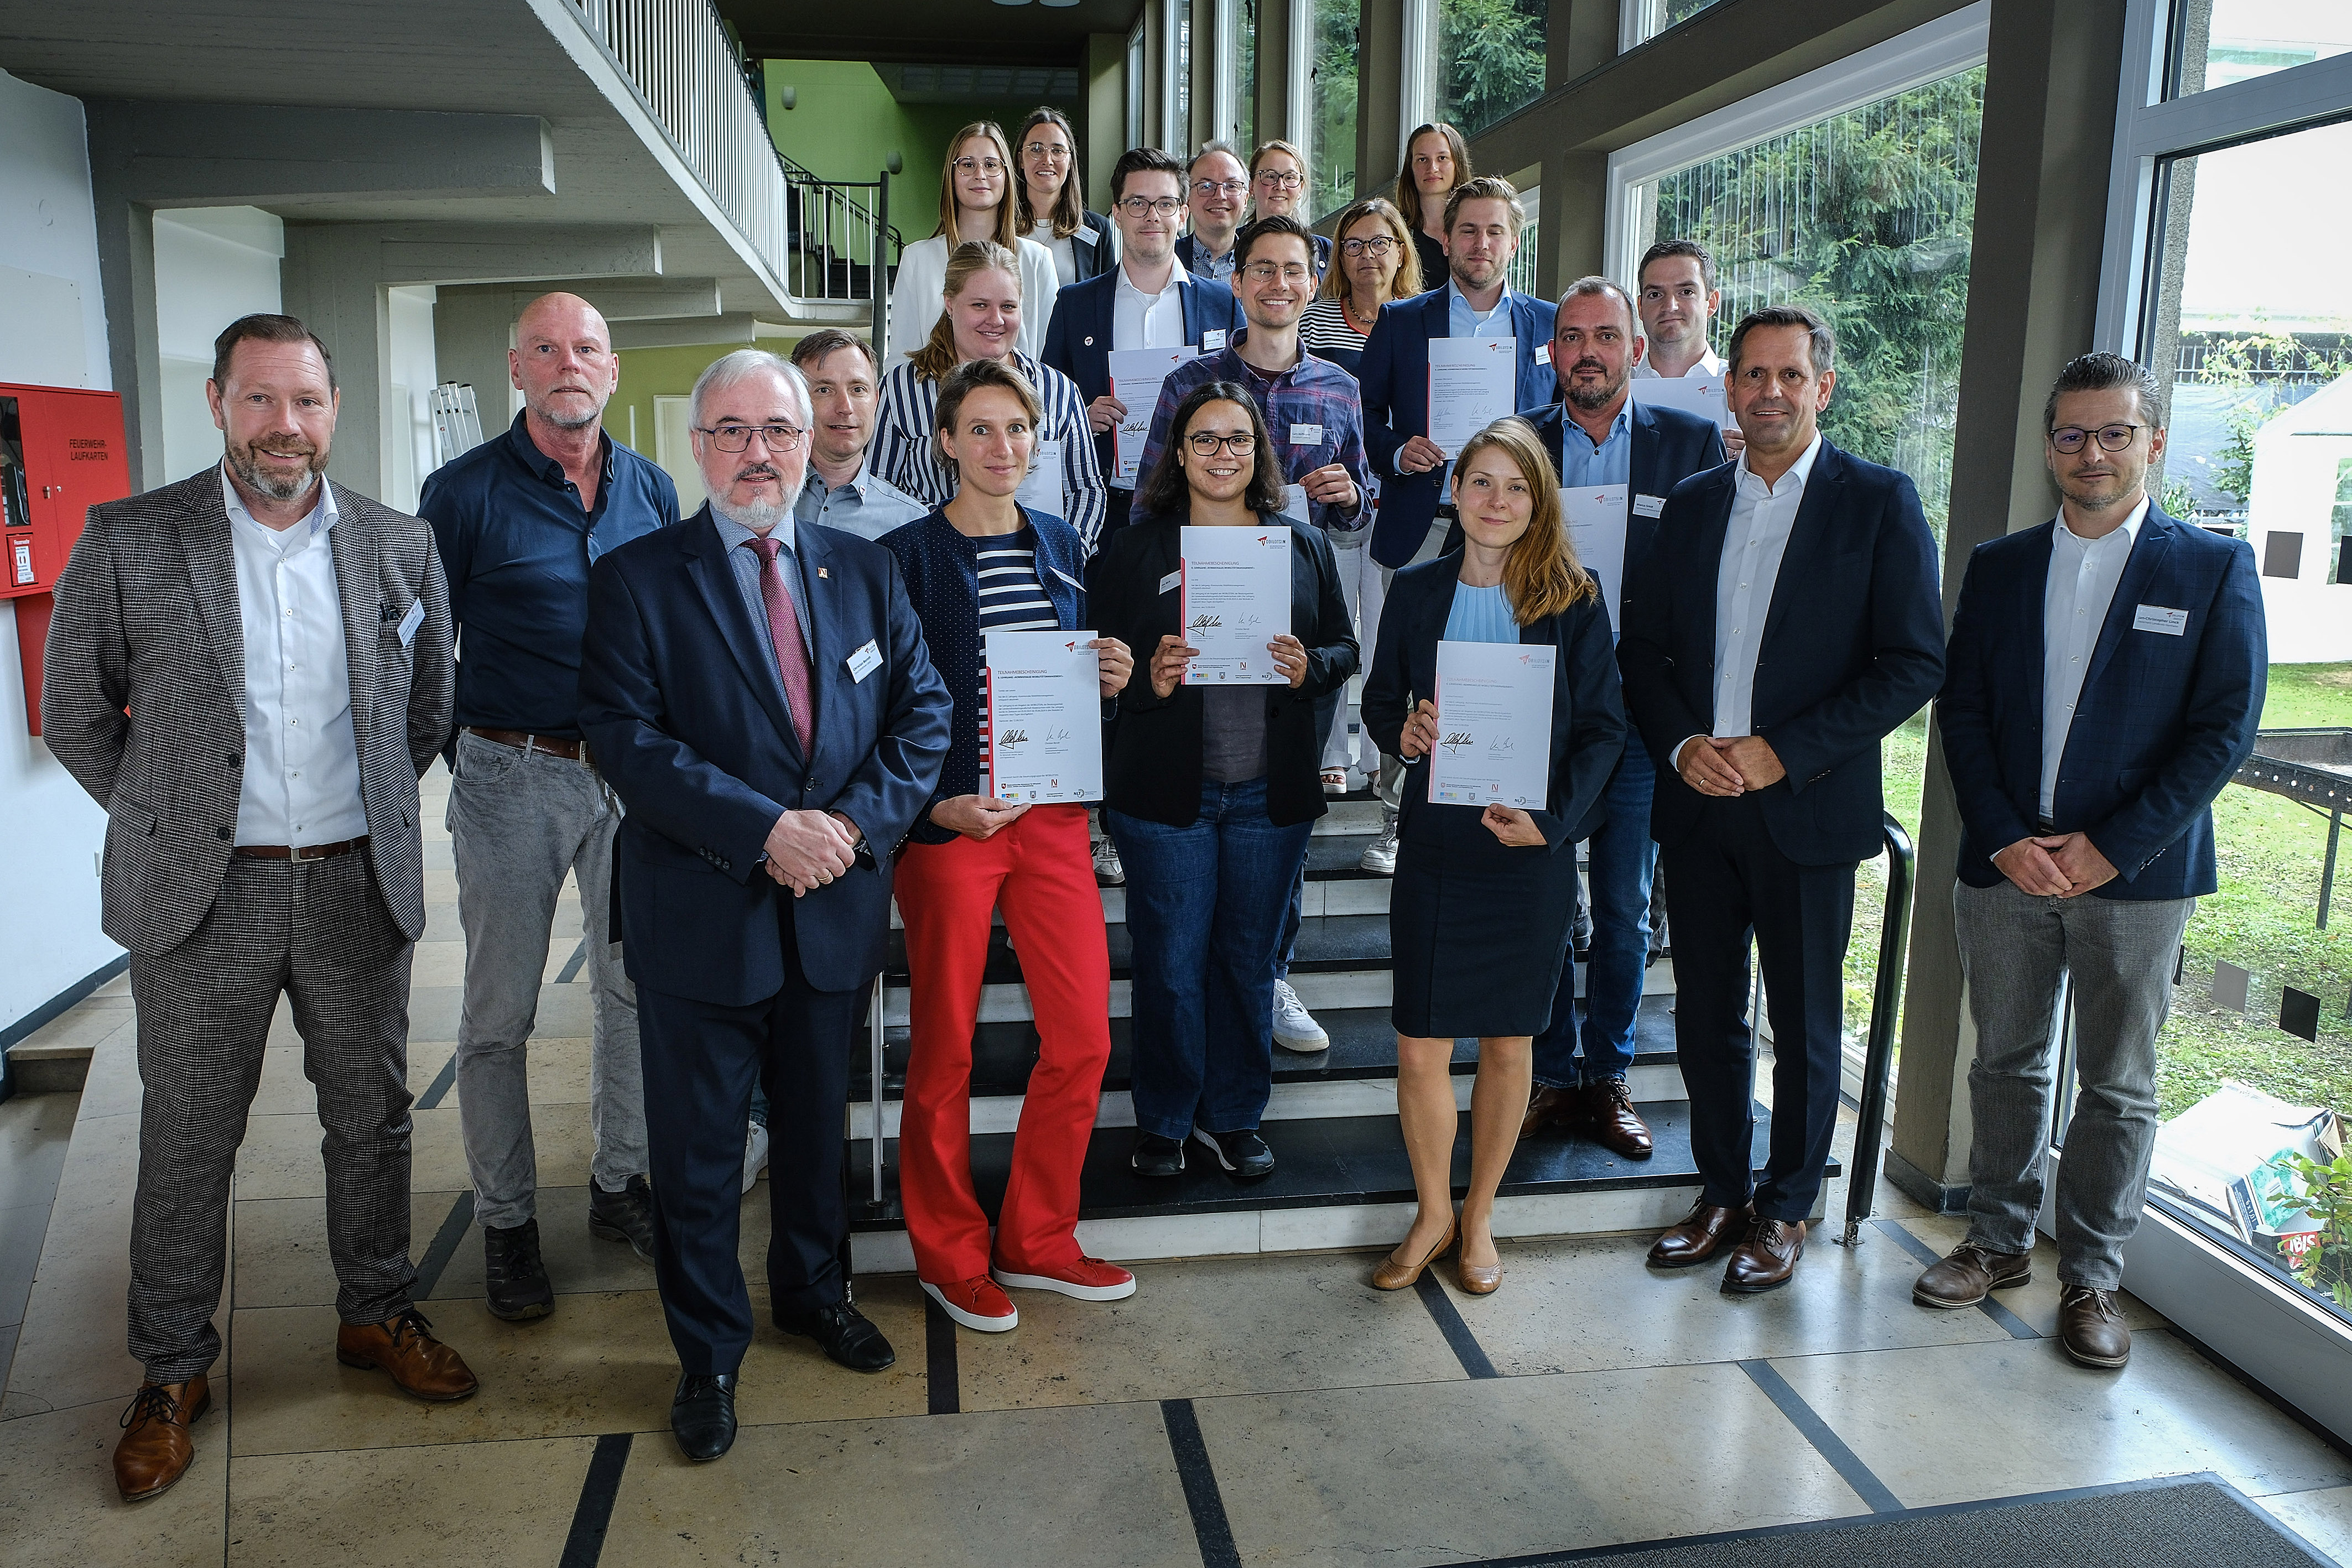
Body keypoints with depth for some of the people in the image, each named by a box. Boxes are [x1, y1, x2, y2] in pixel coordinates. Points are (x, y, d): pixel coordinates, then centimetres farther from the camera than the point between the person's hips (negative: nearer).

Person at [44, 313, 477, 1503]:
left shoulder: (401, 548, 1)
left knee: (371, 1116, 14)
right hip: (202, 895, -1)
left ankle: (378, 1314, 34)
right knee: (187, 1137, 10)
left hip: (357, 888, 2)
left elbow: (429, 707, 13)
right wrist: (169, 821, 2)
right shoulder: (128, 543, -4)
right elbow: (75, 713, 4)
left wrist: (370, 812, 9)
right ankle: (171, 1370, 28)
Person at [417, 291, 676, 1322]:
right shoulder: (466, 491, -4)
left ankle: (620, 1186, 29)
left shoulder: (651, 491, 7)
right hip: (511, 781, -3)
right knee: (499, 1014, 4)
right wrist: (474, 756, -3)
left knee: (636, 991, 12)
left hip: (631, 775, 4)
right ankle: (506, 1221, 19)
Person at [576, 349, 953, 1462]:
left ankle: (810, 1291, 45)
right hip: (702, 917, -3)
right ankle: (708, 1354, 29)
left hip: (838, 910, 4)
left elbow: (923, 710, 4)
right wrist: (765, 828, -22)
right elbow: (626, 737, -14)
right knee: (697, 1154, 9)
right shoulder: (638, 579, -5)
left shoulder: (865, 570, 6)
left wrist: (857, 823, -12)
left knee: (815, 1124, 22)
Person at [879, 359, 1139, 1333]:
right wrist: (931, 803, -17)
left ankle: (1037, 1241, 24)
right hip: (947, 818, -5)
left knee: (1083, 1035, 5)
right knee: (944, 1049, 5)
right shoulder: (907, 555, -4)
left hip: (1052, 815, 5)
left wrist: (1109, 677, 0)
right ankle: (949, 1257, 24)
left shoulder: (1061, 547, 12)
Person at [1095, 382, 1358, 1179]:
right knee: (1170, 961, 3)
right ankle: (1163, 1120, 22)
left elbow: (1344, 648, 10)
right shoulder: (1136, 548, 2)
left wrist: (1311, 667, -11)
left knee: (1249, 957, 10)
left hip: (1272, 790, 2)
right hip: (1167, 790, -2)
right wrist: (1149, 678, -20)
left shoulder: (1304, 546, 9)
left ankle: (1234, 1115, 27)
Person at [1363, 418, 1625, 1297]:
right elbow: (1380, 699, 11)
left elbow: (1604, 726, -2)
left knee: (1508, 1044, 10)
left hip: (1532, 852, -1)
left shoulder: (1573, 599, -1)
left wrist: (1553, 819, -15)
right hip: (1434, 845, 1)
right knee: (1419, 1052, 1)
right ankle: (1432, 1215, 25)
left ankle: (1478, 1218, 30)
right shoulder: (1417, 591, 4)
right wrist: (1402, 729, -12)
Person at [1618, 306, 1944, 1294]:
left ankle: (1784, 1210, 26)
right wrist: (1681, 743, -7)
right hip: (1697, 803, 4)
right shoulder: (1692, 504, 10)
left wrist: (1785, 752, -16)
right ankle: (1721, 1191, 29)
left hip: (1807, 807, -4)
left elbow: (1915, 663, -8)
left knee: (1804, 1021, 8)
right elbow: (1641, 646, 11)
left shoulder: (1879, 502, -3)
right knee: (1705, 1012, 12)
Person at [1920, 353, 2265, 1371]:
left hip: (2136, 873, -2)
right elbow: (1961, 709, 4)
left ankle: (2091, 1276, 20)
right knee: (2005, 1063, 13)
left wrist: (2113, 848, -13)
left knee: (2118, 1084, 6)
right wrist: (2004, 838, -8)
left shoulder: (2214, 568, -1)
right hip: (2004, 864, 3)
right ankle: (2000, 1241, 29)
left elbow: (2224, 729, -6)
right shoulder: (1999, 567, 8)